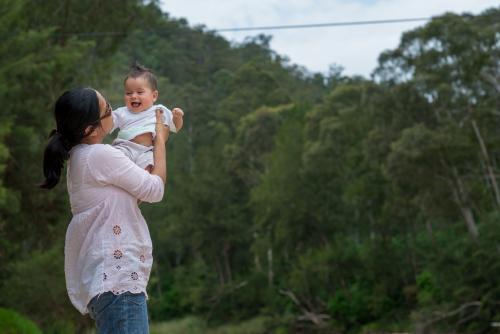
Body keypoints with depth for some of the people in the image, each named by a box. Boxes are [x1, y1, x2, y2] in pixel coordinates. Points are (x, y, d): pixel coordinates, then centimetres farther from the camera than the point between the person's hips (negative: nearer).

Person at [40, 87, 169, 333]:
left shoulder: (81, 155, 14)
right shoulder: (101, 155, -14)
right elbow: (154, 190, -7)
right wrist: (160, 140, 5)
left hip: (110, 273, 10)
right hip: (117, 277, -10)